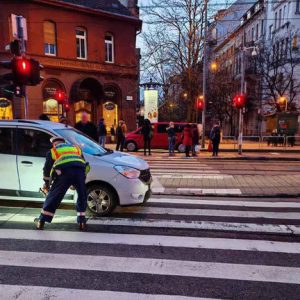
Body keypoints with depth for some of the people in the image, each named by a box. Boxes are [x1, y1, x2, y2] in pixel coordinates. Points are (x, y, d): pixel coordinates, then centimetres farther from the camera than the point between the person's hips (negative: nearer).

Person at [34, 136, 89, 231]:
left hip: (64, 172, -2)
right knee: (82, 197, 21)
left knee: (53, 197, 14)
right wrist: (76, 183, 39)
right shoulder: (77, 148, 35)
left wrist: (47, 184, 42)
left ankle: (41, 221, 24)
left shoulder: (53, 151, 29)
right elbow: (85, 165, 32)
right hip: (79, 171, 2)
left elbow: (47, 168, 28)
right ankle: (82, 221, 24)